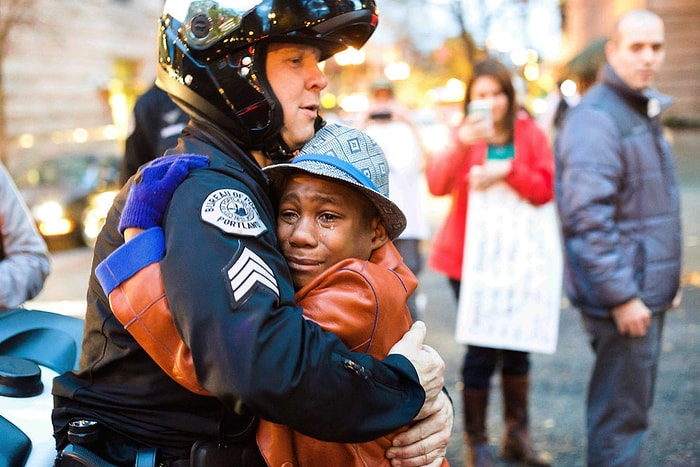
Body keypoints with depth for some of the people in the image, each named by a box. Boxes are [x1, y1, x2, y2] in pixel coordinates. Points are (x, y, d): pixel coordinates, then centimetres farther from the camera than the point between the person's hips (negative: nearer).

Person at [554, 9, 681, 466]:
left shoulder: (645, 111, 16)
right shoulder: (595, 118, -16)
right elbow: (587, 218, -23)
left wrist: (665, 280, 20)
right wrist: (621, 296, -23)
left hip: (646, 291, 10)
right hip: (623, 296, -10)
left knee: (634, 407, 18)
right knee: (622, 416, -3)